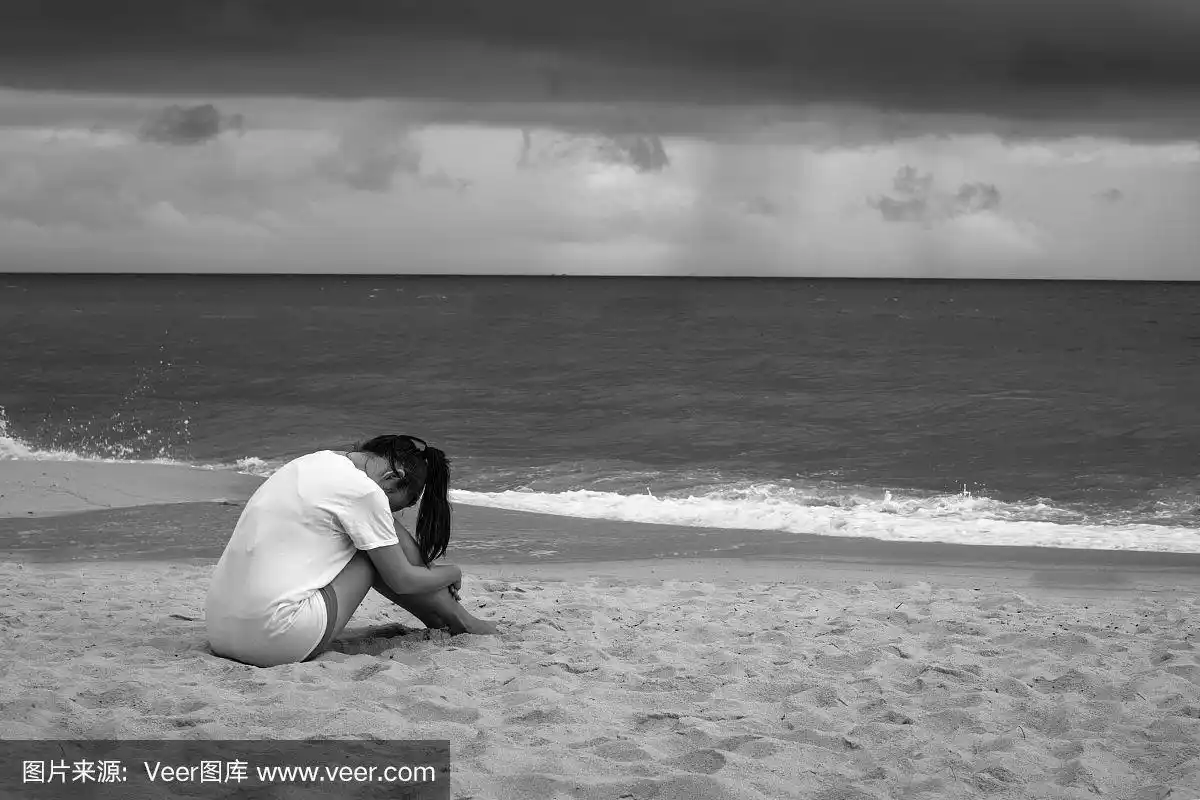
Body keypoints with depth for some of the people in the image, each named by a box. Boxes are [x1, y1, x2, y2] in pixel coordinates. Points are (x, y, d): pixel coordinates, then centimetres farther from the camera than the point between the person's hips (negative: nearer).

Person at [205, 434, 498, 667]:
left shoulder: (315, 463, 16)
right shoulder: (363, 492, -9)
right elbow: (402, 580, 1)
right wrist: (451, 574, 20)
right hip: (278, 640, -9)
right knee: (389, 540, 6)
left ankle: (435, 617, 33)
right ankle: (459, 621, 21)